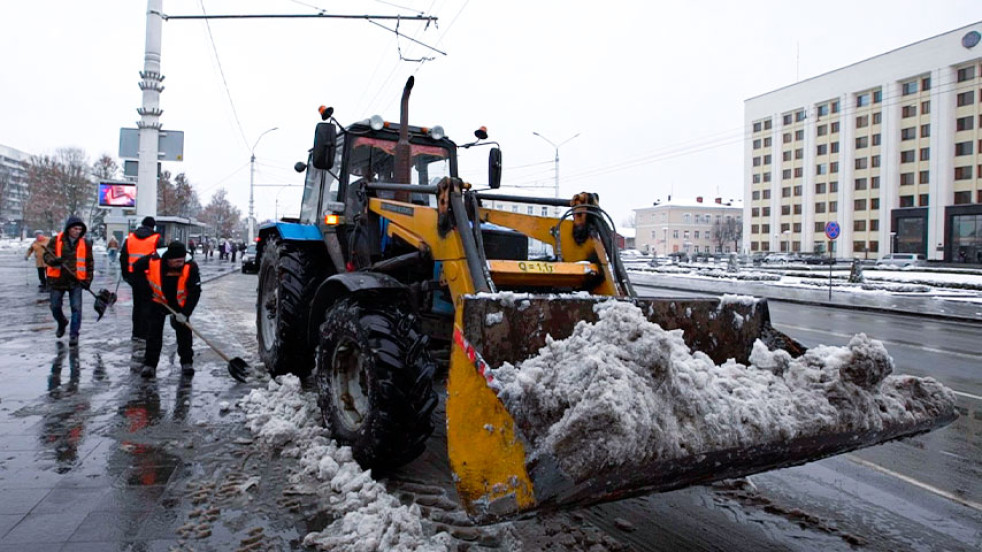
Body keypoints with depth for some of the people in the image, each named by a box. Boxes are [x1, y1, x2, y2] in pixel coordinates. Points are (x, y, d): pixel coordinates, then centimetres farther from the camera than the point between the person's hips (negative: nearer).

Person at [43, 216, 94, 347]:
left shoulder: (85, 243, 2)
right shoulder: (55, 241, -1)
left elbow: (89, 263, 7)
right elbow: (47, 256, -4)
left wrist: (88, 279, 1)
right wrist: (55, 261, -27)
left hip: (76, 281, -1)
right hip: (57, 280, 1)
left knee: (76, 308, -7)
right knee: (55, 307, 11)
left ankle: (74, 334, 1)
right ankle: (62, 323, 40)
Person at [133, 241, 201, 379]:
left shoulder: (190, 267, -31)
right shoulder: (152, 261, -28)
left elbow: (195, 292, -26)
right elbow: (136, 268, -4)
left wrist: (185, 312, -31)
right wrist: (147, 285, -8)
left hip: (181, 304, 0)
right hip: (158, 302, 1)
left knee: (184, 332, 1)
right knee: (153, 332, 1)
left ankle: (187, 362, 13)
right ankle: (150, 364, 9)